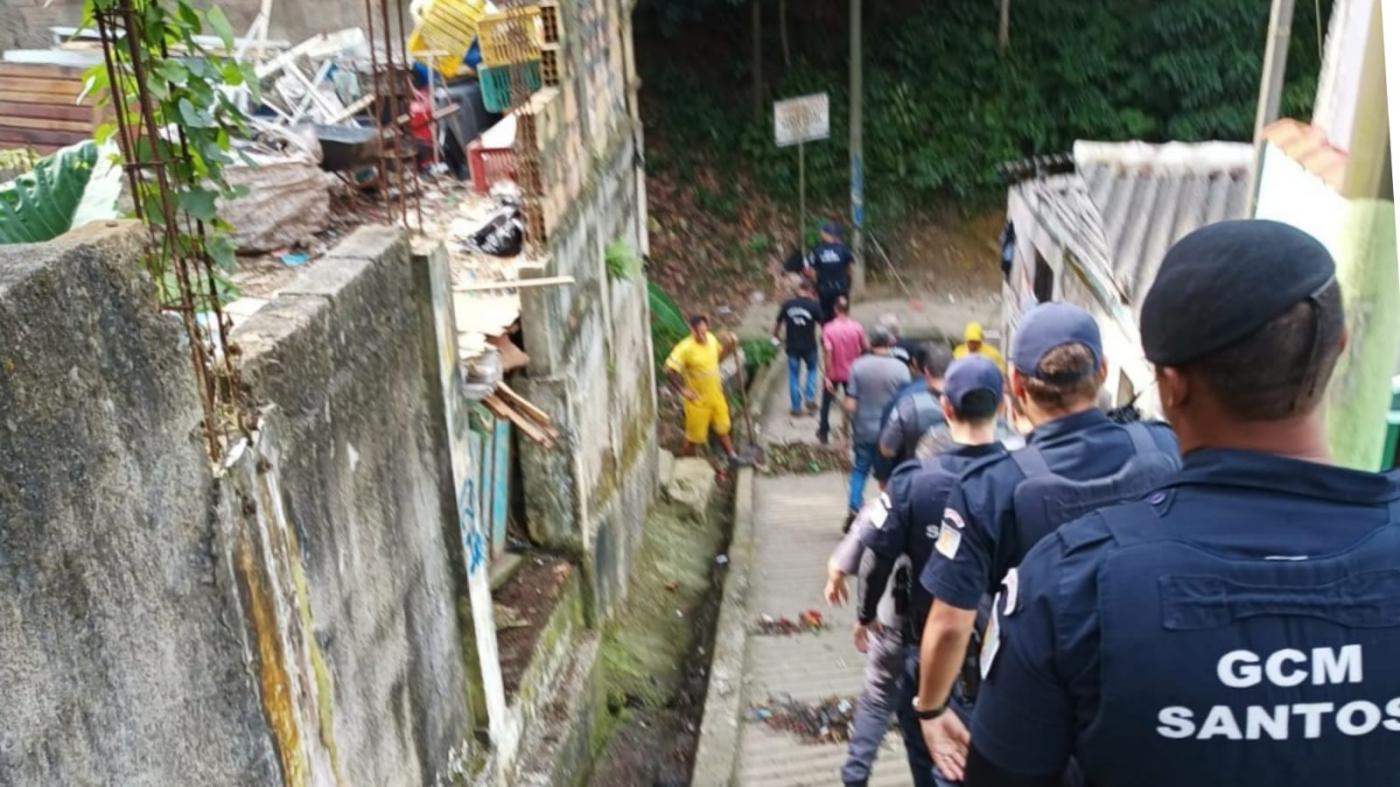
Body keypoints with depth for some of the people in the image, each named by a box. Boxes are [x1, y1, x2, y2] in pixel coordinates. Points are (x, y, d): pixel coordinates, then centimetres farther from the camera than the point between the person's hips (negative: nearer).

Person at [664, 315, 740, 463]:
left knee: (722, 428, 24)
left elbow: (719, 355, 13)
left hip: (716, 395, 6)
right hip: (698, 400, -6)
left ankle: (731, 456, 42)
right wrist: (683, 390, -25)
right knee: (695, 436, 10)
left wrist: (730, 345, -5)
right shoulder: (685, 348, -27)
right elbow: (670, 370, -26)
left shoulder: (711, 339, -7)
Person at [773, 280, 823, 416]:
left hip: (792, 346, 1)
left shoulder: (787, 304, -4)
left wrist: (775, 336, 23)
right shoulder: (814, 305, -10)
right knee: (812, 369, 25)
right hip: (809, 346, -1)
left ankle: (796, 407, 16)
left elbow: (778, 323, 5)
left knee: (794, 376, 12)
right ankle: (810, 398, 12)